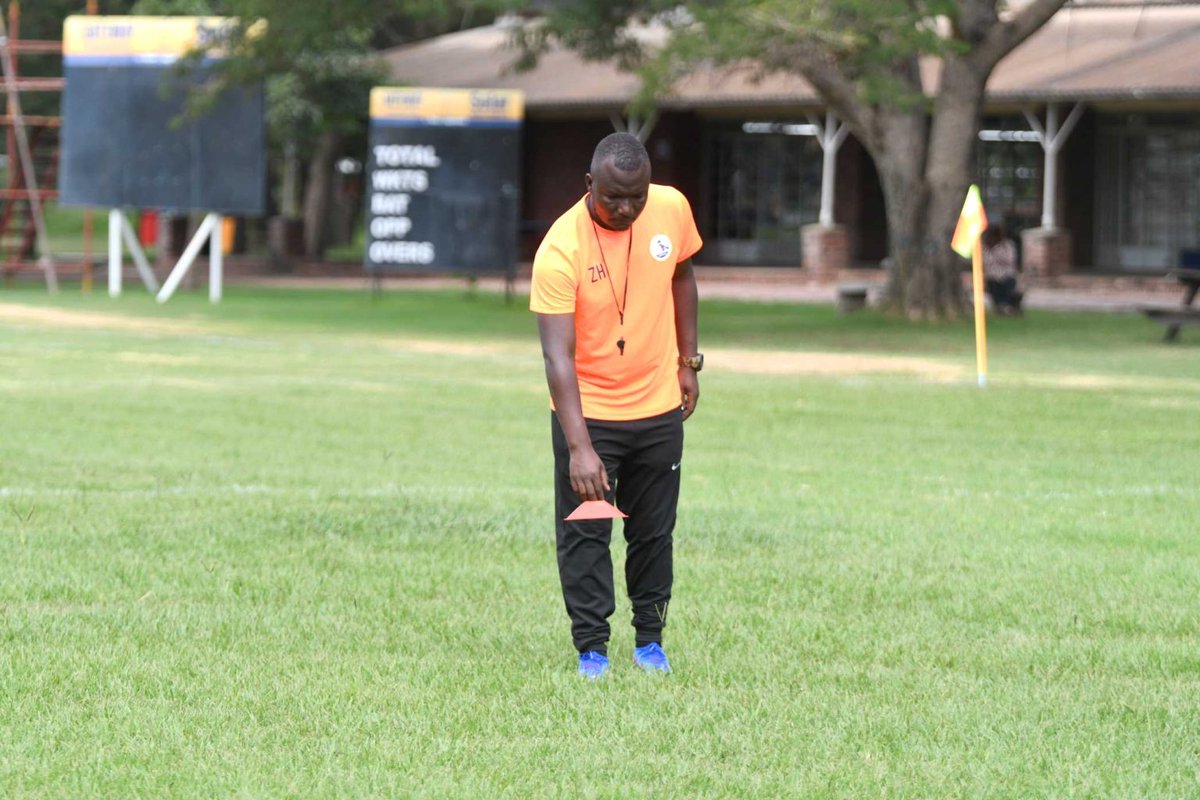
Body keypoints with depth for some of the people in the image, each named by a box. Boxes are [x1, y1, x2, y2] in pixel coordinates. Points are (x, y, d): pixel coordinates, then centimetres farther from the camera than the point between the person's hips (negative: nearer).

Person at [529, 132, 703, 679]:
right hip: (586, 411, -4)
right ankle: (591, 648, 4)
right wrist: (579, 449, -35)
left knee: (654, 531, 11)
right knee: (584, 534, -4)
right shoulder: (561, 250, -24)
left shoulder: (671, 209, -9)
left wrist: (688, 360, 10)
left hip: (659, 408, 4)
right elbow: (557, 355, -28)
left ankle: (650, 639, 22)